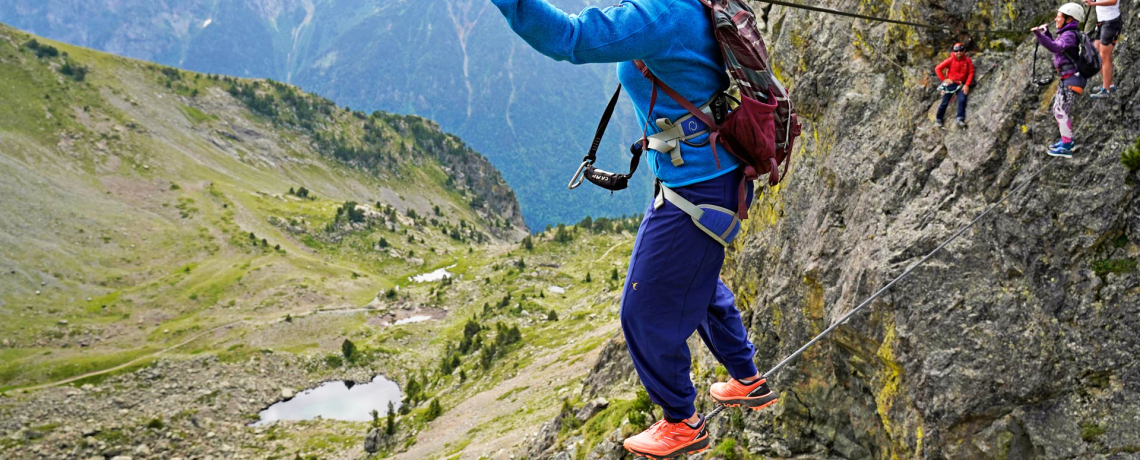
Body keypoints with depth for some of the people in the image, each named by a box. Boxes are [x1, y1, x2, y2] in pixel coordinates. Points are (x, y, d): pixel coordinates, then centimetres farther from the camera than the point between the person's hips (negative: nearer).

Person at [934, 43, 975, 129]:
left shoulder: (967, 60, -2)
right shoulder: (950, 60, -8)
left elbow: (971, 73, 0)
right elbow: (938, 69, -7)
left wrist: (967, 85, -10)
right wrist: (944, 79, -8)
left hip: (961, 85, 1)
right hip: (950, 83, -1)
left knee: (962, 100, -19)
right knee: (945, 102, 1)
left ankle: (960, 119, -22)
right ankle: (938, 119, 16)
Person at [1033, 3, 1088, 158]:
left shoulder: (1069, 35, -15)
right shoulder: (1068, 34, 16)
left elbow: (1056, 48, -34)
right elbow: (1054, 46, 31)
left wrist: (1038, 35, -42)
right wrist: (1046, 32, 19)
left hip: (1072, 78, -10)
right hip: (1069, 77, 10)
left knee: (1061, 111, -9)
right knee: (1058, 109, 17)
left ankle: (1066, 148, -6)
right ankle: (1067, 141, 27)